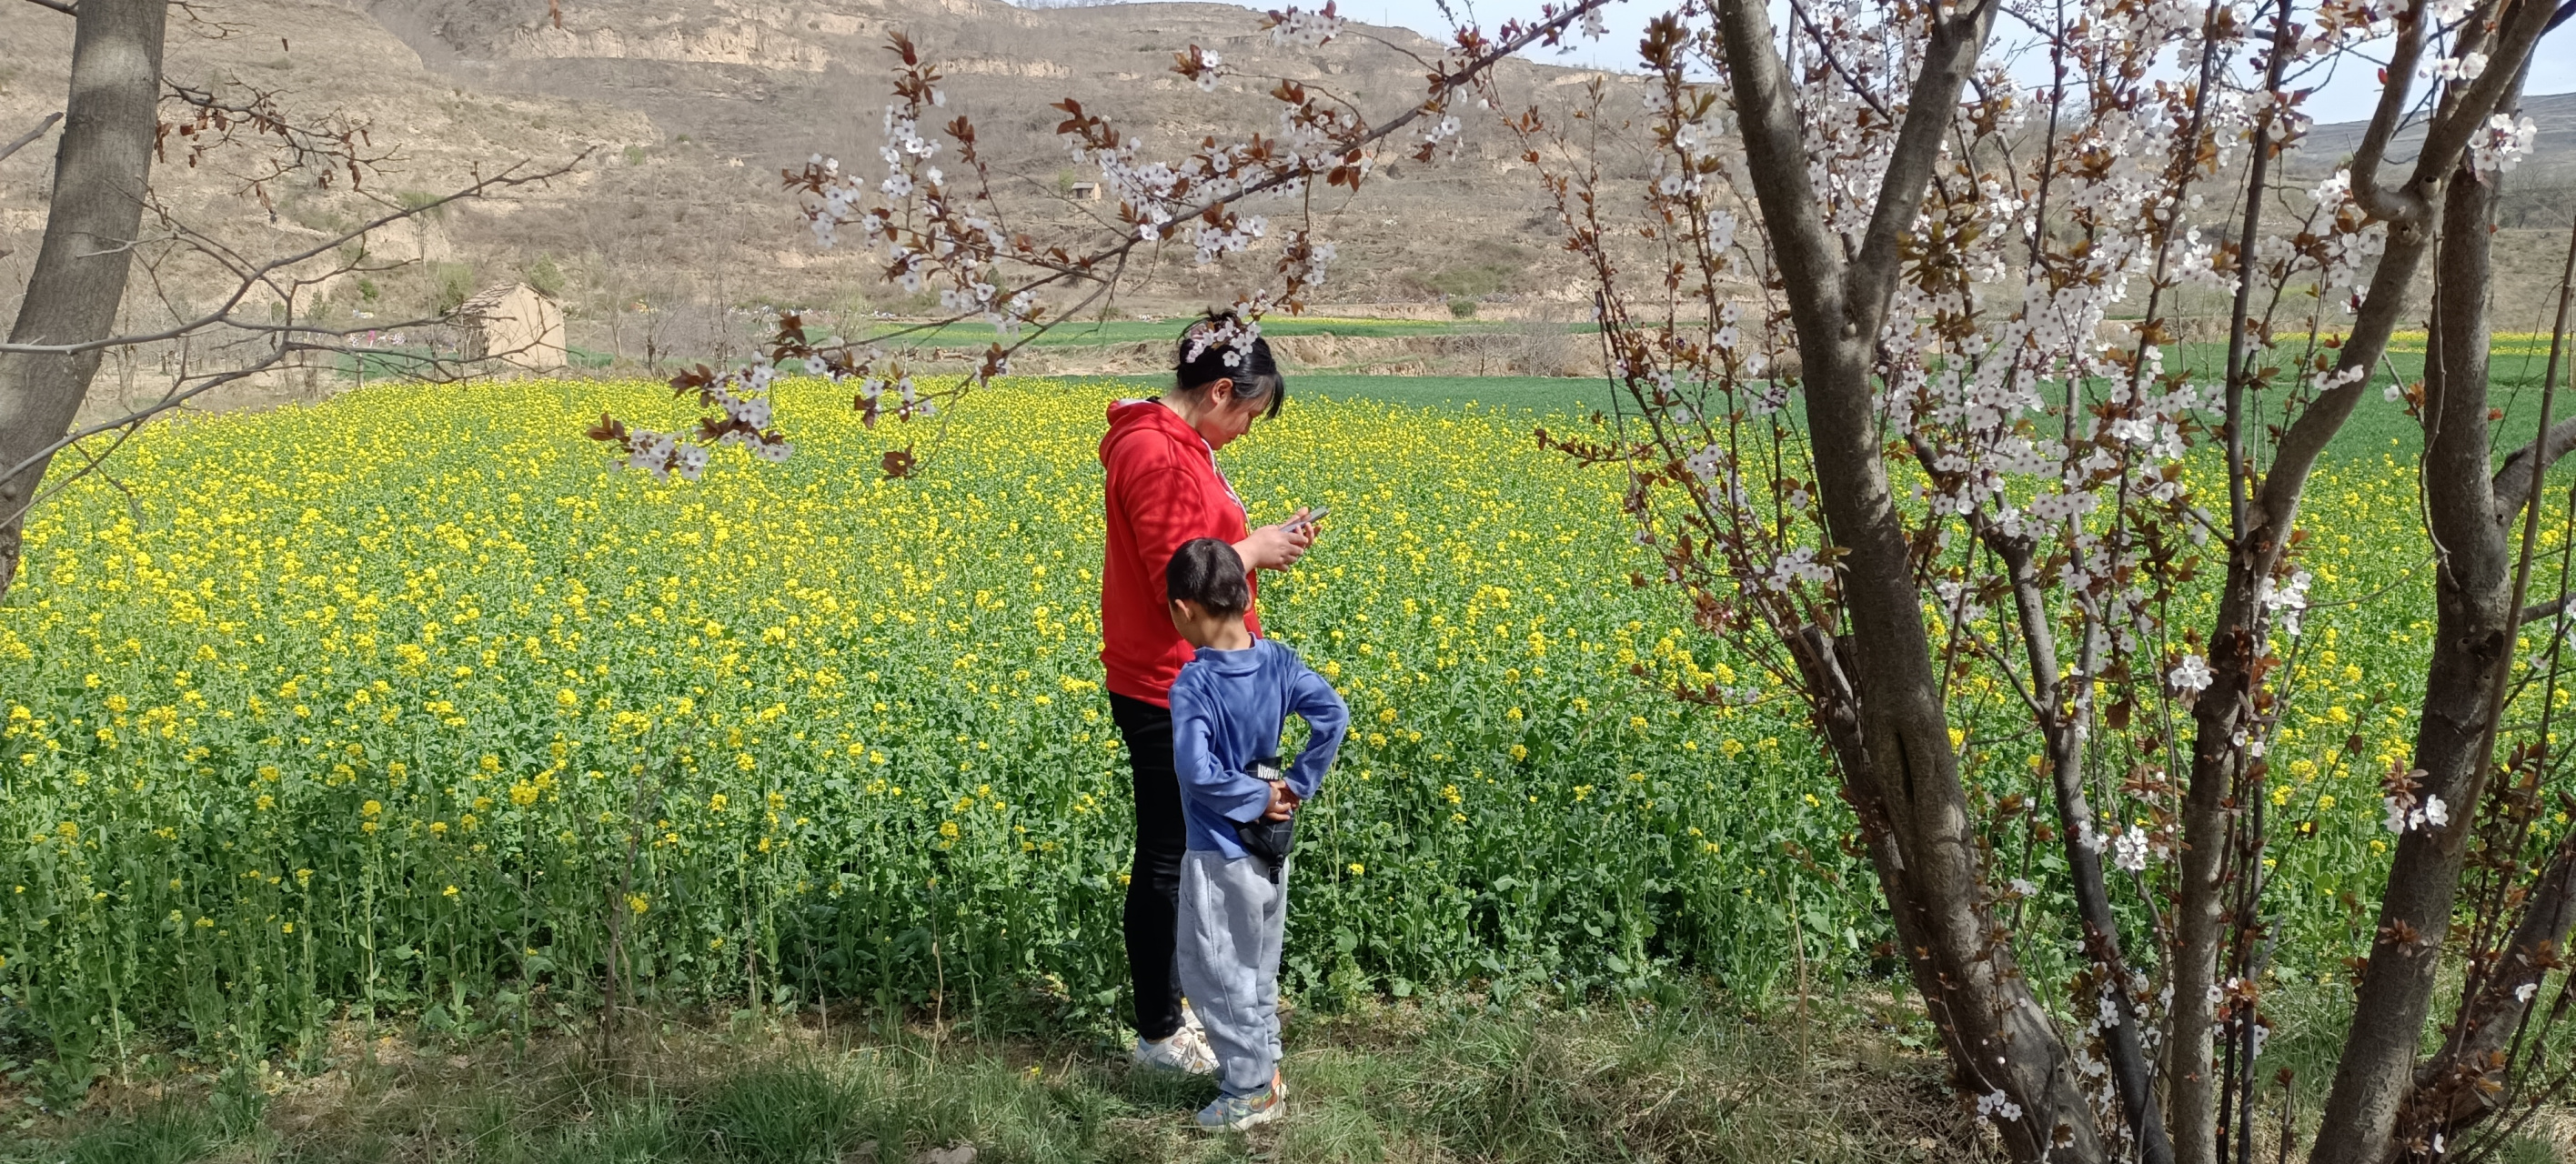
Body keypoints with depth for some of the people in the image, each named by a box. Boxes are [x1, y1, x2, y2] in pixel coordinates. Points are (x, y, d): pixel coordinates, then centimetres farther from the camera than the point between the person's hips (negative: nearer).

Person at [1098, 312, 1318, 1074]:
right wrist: (1254, 549, -11)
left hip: (1175, 689, 10)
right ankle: (1159, 1035, 14)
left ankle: (1164, 1008, 28)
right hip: (1169, 694, -10)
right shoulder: (1158, 457, -22)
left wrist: (1254, 547, 5)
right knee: (1168, 859, 1)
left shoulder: (1167, 444, 11)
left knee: (1173, 852, 17)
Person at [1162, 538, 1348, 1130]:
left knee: (1217, 975, 9)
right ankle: (1266, 1069, 34)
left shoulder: (1192, 685, -22)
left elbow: (1196, 771, -30)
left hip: (1220, 855, -7)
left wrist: (1257, 798, -17)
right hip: (1271, 846, 7)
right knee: (1258, 969, 23)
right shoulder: (1279, 660, -5)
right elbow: (1334, 715, -8)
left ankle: (1251, 1092, 17)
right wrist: (1297, 784, -5)